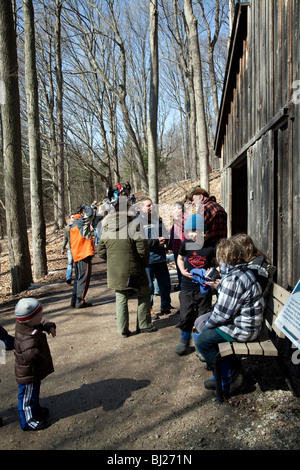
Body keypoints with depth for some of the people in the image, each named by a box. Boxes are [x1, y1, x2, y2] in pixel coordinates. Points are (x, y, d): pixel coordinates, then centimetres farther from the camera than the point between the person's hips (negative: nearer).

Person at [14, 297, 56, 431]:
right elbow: (31, 354, -58)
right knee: (28, 396, 15)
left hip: (34, 371, 9)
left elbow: (42, 325, 7)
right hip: (28, 374, -9)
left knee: (34, 393, 31)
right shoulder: (28, 337, -40)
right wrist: (43, 360, -41)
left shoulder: (23, 325, -10)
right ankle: (28, 421, 36)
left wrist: (50, 326, -15)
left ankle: (36, 410, 55)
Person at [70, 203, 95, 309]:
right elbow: (90, 214, -24)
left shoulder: (73, 225, 18)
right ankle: (80, 302, -2)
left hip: (77, 255, 9)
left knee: (78, 278, 15)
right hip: (84, 254, -9)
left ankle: (74, 301, 18)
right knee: (84, 278, -4)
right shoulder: (81, 221, -10)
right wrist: (86, 206, -6)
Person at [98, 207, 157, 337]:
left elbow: (101, 252, 9)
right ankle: (144, 325, 18)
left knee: (121, 299, 13)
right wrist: (144, 262, 0)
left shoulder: (106, 230, 6)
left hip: (114, 271, 5)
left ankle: (123, 329, 17)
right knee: (143, 294, 14)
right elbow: (142, 248, -16)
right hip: (132, 270, -4)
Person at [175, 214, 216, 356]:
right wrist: (183, 271, -2)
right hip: (187, 287, 2)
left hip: (204, 287, -2)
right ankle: (184, 341, 29)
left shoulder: (211, 245, -10)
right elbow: (180, 258, 15)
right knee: (185, 316, 6)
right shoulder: (186, 244, -3)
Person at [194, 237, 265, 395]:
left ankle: (230, 377, 7)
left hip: (242, 329, -11)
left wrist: (208, 324, -6)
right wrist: (219, 286, 8)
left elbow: (223, 313, -23)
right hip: (250, 323, 11)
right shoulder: (245, 272, 6)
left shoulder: (232, 279, -26)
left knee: (201, 341, -6)